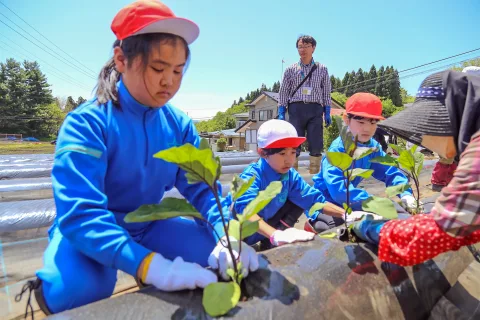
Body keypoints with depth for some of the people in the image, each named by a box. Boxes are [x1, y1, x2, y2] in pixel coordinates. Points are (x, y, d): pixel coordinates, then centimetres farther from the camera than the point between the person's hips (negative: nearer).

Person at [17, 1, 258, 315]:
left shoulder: (180, 125, -8)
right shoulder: (86, 123, -22)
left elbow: (203, 189, -10)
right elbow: (80, 214, -33)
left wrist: (227, 238, -29)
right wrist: (152, 266, -46)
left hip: (148, 226, 4)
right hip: (89, 236, -3)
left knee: (226, 258, -9)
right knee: (77, 288, -35)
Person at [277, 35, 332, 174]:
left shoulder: (322, 69, 12)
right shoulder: (291, 69, 10)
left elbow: (326, 93, 13)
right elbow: (283, 92, 8)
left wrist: (327, 113, 5)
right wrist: (281, 113, 0)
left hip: (315, 110, 1)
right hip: (296, 109, 0)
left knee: (316, 146, -2)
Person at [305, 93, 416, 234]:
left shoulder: (373, 147, -4)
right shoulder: (338, 148, -28)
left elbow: (391, 172, 0)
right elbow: (337, 187, -40)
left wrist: (405, 194, -19)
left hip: (346, 202, 8)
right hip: (326, 201, -8)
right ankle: (315, 224, 2)